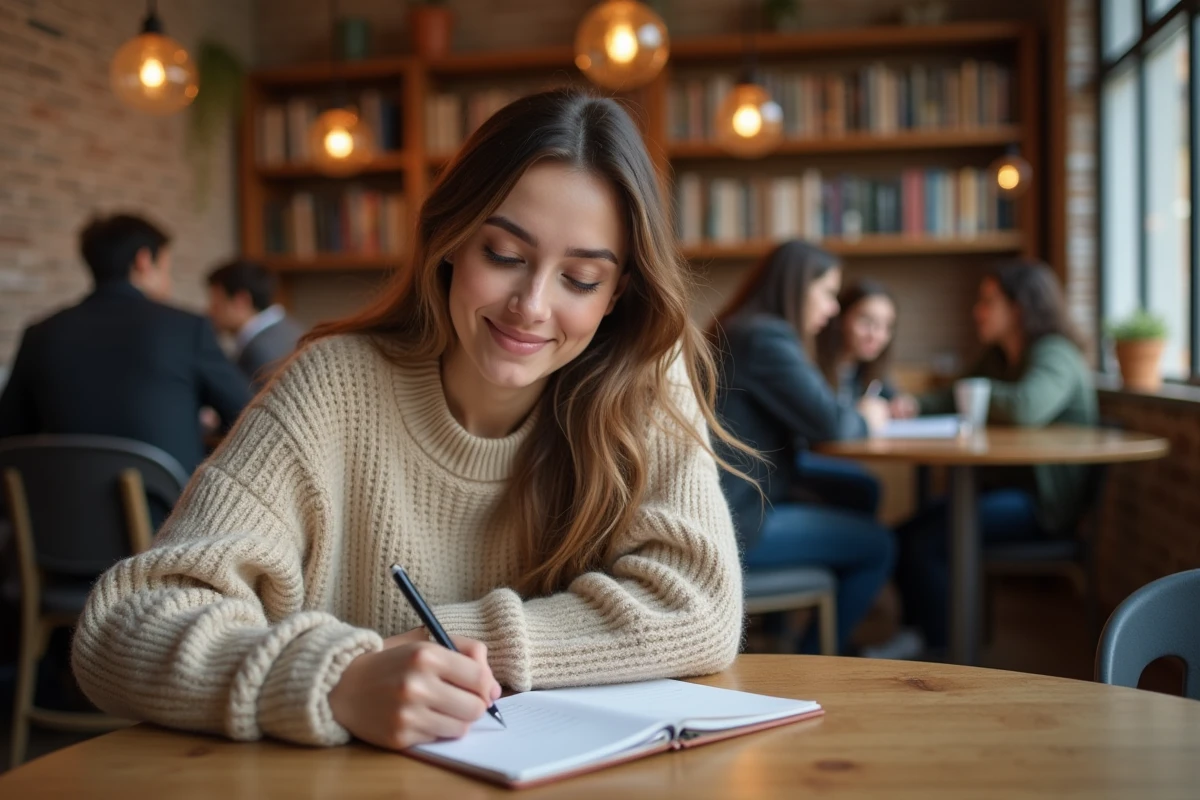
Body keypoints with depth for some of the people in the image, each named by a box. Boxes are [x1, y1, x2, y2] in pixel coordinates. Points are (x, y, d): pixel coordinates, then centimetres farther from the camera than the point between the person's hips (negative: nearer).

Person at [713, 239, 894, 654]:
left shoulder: (740, 331, 17)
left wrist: (855, 412, 5)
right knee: (875, 544, -2)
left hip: (732, 506, 10)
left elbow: (801, 417, 20)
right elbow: (827, 421, -20)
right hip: (732, 521, -10)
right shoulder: (766, 337, -15)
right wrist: (863, 419, 2)